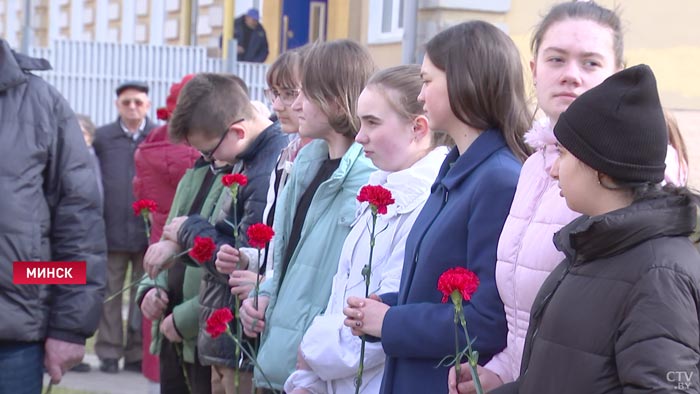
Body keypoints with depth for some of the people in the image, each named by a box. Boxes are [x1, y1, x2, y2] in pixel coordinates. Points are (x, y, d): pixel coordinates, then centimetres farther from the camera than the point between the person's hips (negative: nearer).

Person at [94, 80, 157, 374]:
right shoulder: (102, 137, 6)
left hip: (147, 231, -1)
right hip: (111, 230, 1)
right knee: (108, 293, 5)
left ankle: (138, 353, 14)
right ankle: (109, 353, 12)